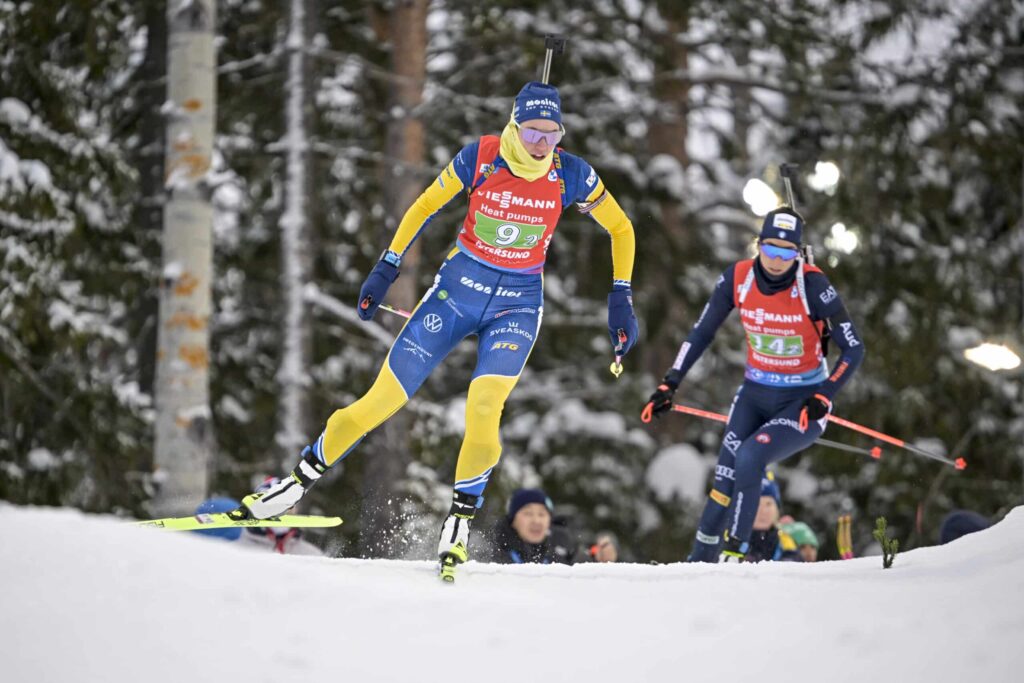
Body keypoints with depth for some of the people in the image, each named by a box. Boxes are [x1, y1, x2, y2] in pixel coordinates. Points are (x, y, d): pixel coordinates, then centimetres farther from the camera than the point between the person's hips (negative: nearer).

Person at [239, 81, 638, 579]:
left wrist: (621, 299, 1)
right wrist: (385, 269, 3)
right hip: (456, 290, 0)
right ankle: (300, 480, 18)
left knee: (483, 408, -25)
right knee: (381, 401, -2)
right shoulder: (478, 158, -12)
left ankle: (460, 520, -5)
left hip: (517, 305, 0)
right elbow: (424, 208, 2)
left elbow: (620, 228, 4)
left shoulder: (570, 174, -10)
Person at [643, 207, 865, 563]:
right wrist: (669, 385, 0)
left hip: (802, 402, -4)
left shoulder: (813, 286, -21)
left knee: (749, 457, -26)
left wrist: (821, 399, -24)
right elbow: (701, 333, 4)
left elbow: (853, 350, -14)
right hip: (754, 395, 4)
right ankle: (700, 560, 3)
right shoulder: (737, 278, -9)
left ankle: (735, 550, -14)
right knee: (726, 479, -7)